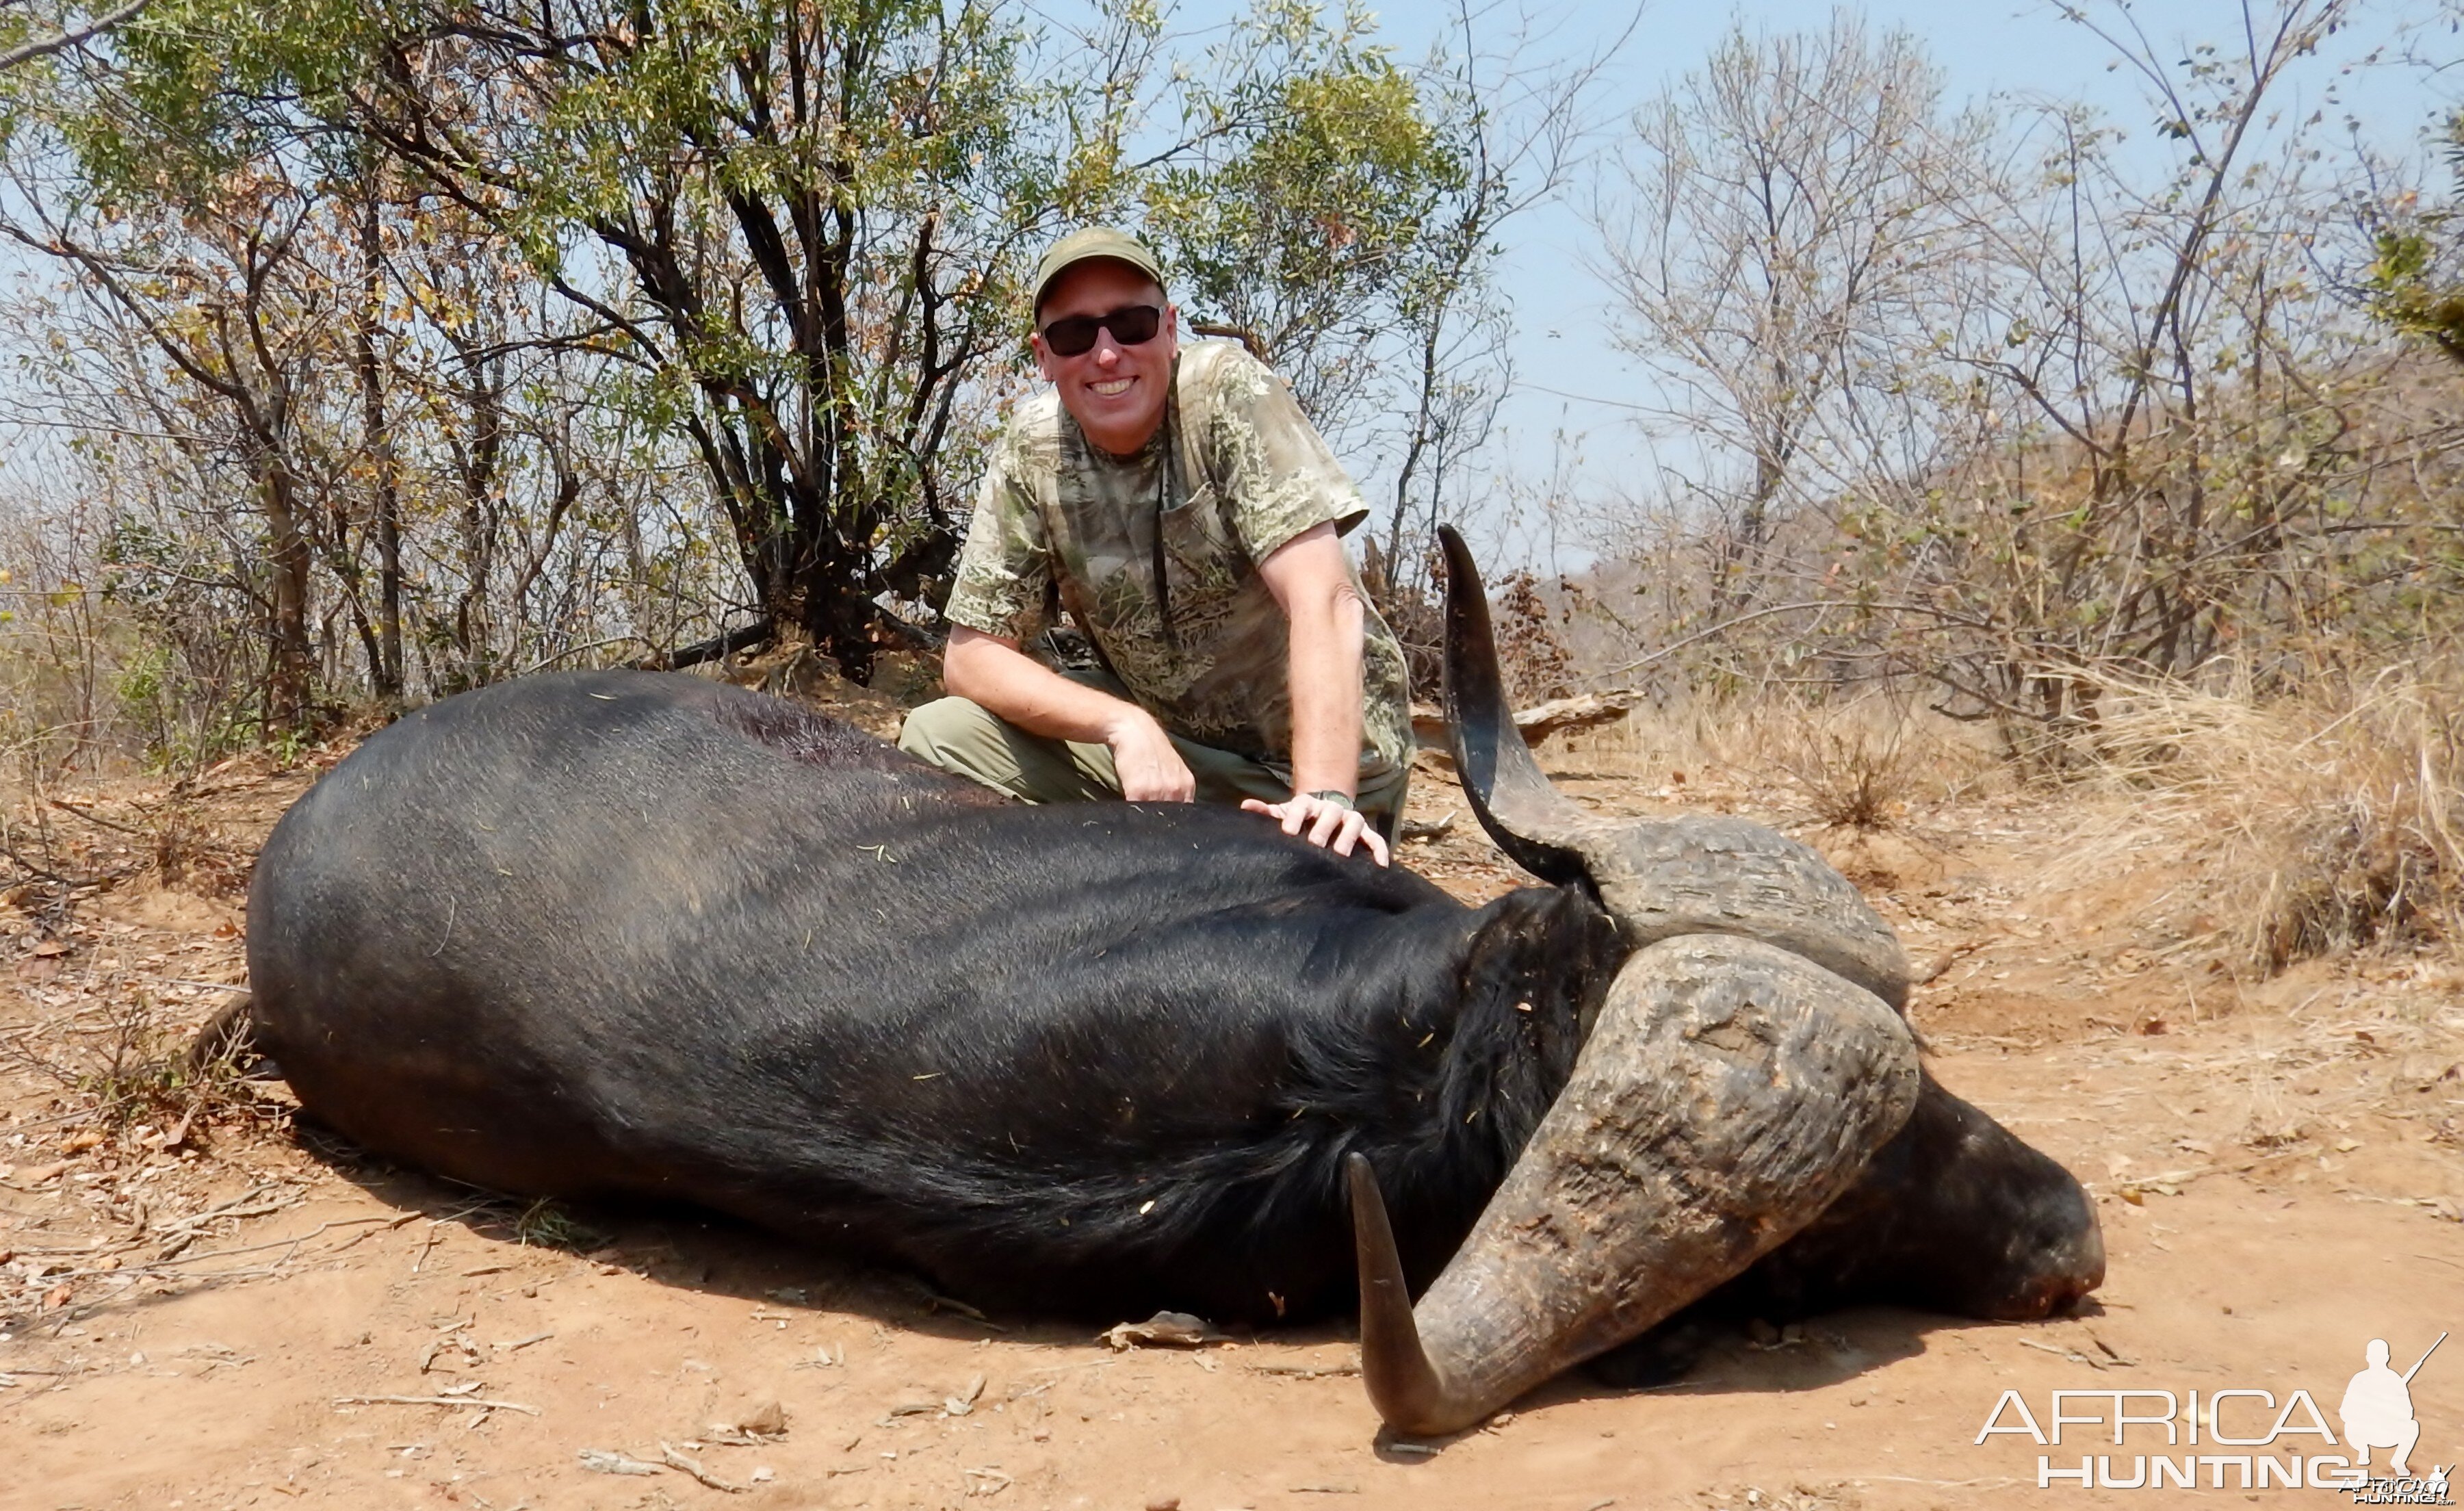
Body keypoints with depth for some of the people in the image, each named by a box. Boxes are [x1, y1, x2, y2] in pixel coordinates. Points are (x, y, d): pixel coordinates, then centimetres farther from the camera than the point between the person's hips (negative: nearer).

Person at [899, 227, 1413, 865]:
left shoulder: (1228, 390, -18)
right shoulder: (1030, 452, -6)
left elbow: (1324, 601, -26)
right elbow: (971, 655, -7)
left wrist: (1325, 796, -39)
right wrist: (1125, 725, -23)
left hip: (1317, 747, -3)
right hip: (1158, 728, 4)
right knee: (938, 738, -12)